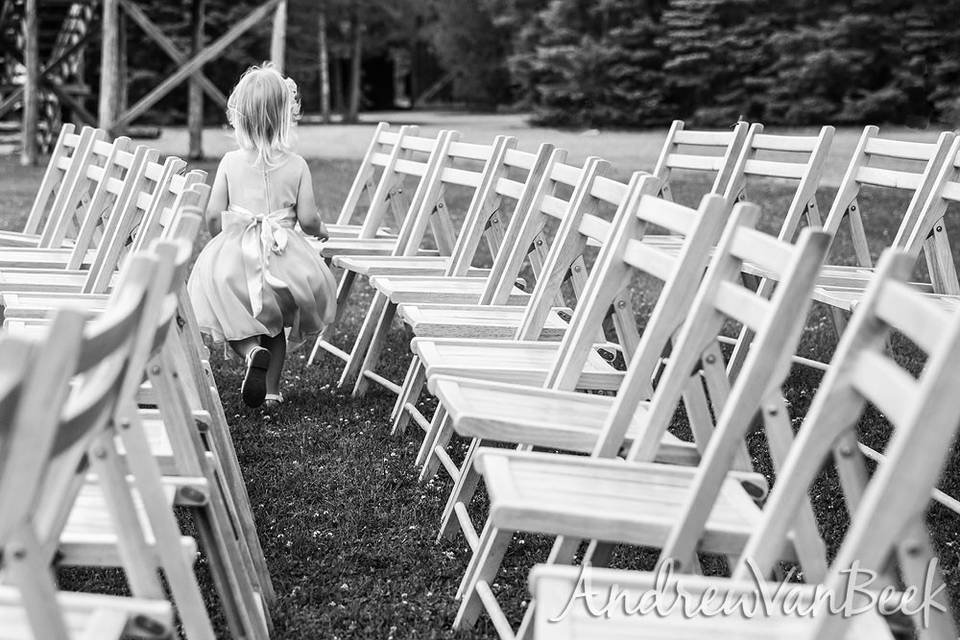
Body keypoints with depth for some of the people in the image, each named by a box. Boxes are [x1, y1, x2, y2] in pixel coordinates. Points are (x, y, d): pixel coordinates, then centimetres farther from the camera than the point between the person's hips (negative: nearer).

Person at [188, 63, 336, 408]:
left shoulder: (230, 162, -2)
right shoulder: (296, 165, -4)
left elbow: (214, 215, -1)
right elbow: (307, 218, -5)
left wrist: (222, 237, 20)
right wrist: (321, 231, 18)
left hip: (235, 254, -1)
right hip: (283, 260, 1)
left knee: (234, 322, 16)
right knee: (276, 326, 22)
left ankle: (250, 348, -15)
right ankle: (271, 388, 18)